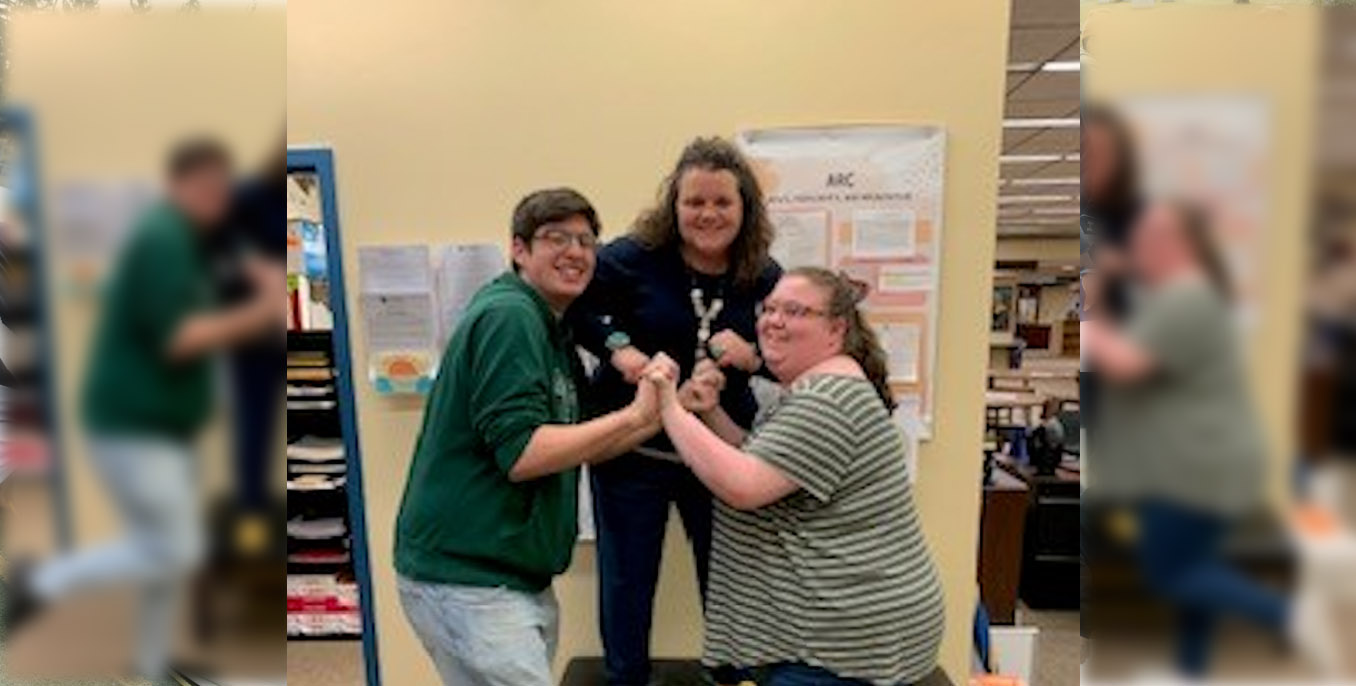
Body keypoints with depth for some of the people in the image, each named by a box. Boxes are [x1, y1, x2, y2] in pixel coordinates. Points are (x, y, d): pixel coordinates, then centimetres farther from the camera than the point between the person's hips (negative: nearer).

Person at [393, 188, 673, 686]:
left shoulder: (551, 332, 14)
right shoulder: (508, 315, -15)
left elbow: (575, 448, 12)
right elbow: (520, 454, -23)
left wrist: (665, 414, -1)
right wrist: (633, 416, -19)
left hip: (520, 578, 10)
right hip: (465, 578, -9)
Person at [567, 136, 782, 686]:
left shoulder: (764, 277, -5)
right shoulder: (632, 258, -15)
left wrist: (751, 355, -20)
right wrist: (615, 346, -22)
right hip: (632, 449, -2)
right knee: (627, 577, 15)